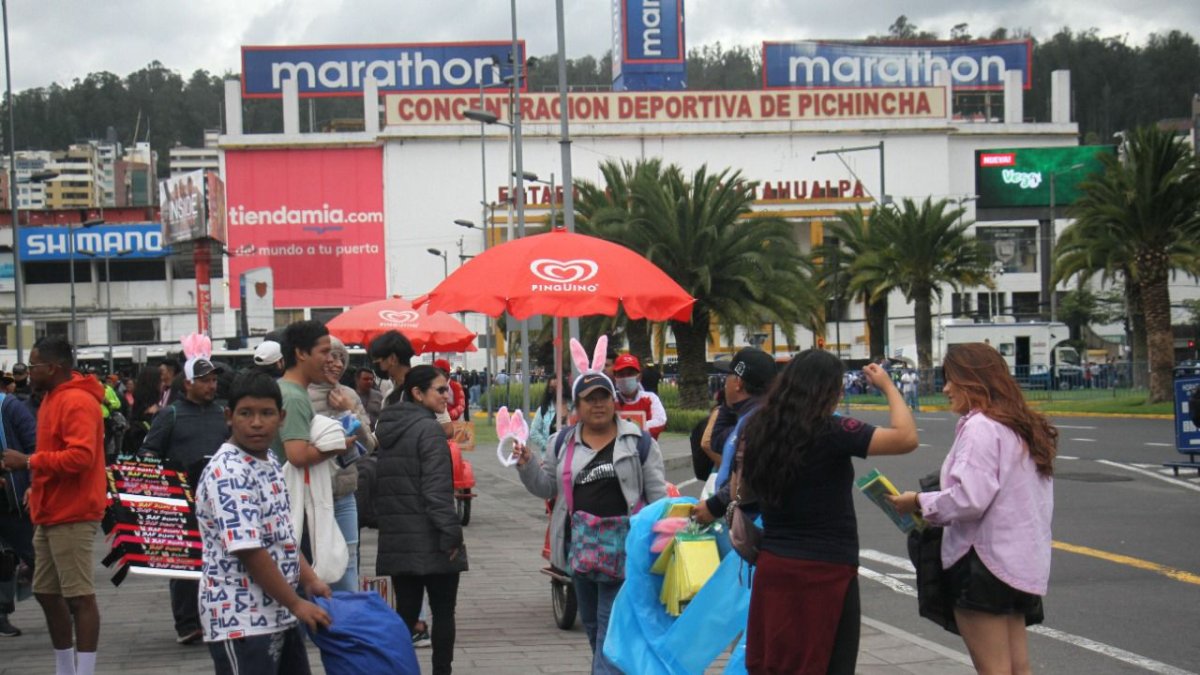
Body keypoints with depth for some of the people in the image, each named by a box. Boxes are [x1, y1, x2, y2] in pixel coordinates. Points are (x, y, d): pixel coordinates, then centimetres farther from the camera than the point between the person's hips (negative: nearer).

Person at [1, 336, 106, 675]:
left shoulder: (77, 402, -15)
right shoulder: (53, 399, 17)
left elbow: (81, 456, -25)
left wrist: (29, 462, -20)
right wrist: (37, 488, 12)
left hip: (72, 516, -10)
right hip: (50, 513, 10)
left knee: (79, 597, -8)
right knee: (46, 592, 14)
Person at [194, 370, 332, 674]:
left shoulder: (270, 463, 11)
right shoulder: (228, 473, -18)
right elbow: (248, 551, -22)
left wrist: (310, 580, 6)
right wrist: (297, 604, -17)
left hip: (279, 616, 10)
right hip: (241, 622, -10)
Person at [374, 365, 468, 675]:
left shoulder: (384, 429, 12)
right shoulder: (429, 429, -12)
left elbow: (375, 485, 14)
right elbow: (437, 489, -18)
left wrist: (384, 521, 17)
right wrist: (451, 533, -16)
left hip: (395, 541, 7)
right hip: (430, 542, -7)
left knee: (405, 611, 10)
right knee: (443, 611, 3)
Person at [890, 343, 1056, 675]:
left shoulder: (980, 427, -13)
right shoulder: (1023, 428, 16)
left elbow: (969, 498, -22)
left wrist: (919, 502, -8)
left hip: (985, 560, -10)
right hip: (1023, 562, 10)